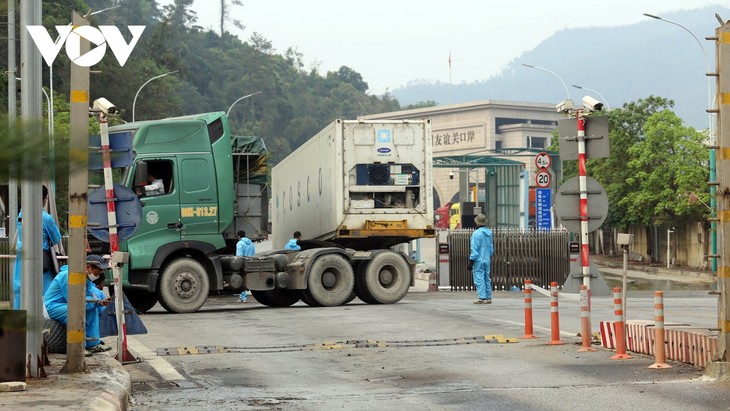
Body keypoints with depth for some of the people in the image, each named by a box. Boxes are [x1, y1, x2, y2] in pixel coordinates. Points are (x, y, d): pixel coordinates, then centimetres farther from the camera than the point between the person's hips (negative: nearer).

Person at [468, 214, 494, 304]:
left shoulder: (476, 233, -15)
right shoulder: (489, 233, 9)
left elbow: (474, 249, -15)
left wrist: (471, 261, -9)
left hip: (478, 260, -7)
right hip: (487, 259, 7)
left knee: (479, 279, -6)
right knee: (487, 279, 13)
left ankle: (482, 298, -11)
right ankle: (488, 298, 14)